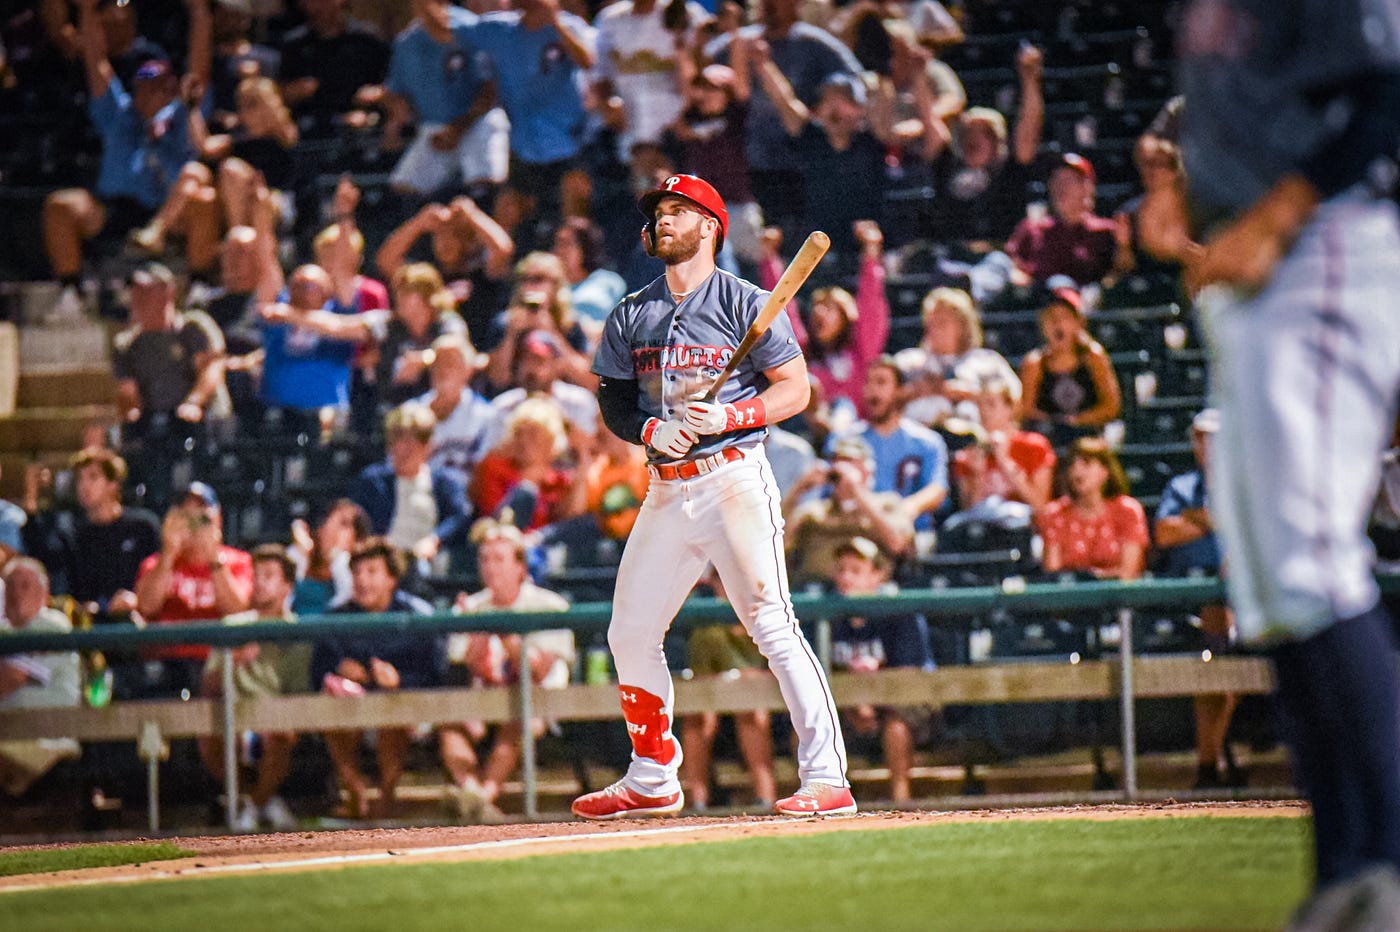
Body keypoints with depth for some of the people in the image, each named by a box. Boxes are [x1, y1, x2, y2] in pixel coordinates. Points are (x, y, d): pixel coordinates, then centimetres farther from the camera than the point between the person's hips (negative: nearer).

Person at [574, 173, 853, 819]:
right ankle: (652, 780, 26)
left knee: (772, 625, -15)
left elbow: (795, 389, -3)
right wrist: (651, 429, -6)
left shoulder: (742, 303, -2)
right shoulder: (632, 316, 14)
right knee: (630, 633, 10)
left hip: (734, 480, -7)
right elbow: (614, 401, 15)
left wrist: (729, 415, -18)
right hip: (666, 490, 7)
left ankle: (826, 777, -17)